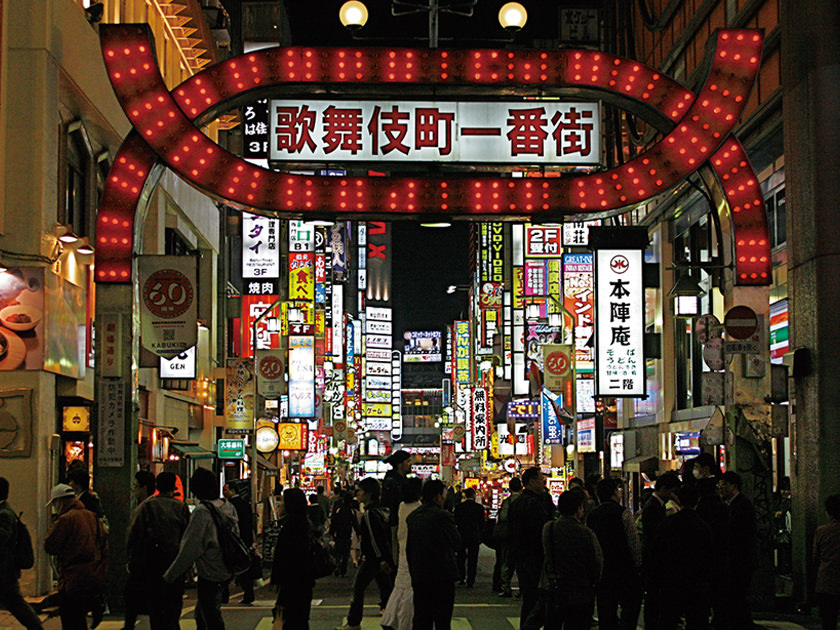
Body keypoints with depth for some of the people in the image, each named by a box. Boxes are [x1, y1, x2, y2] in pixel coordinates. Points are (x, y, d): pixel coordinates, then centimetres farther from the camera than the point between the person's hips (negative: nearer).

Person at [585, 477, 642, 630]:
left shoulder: (591, 515, 5)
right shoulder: (624, 513, -11)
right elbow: (634, 542, -11)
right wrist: (638, 565, -1)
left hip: (600, 570, 5)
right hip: (623, 570, -5)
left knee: (605, 610, 10)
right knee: (631, 606, 3)